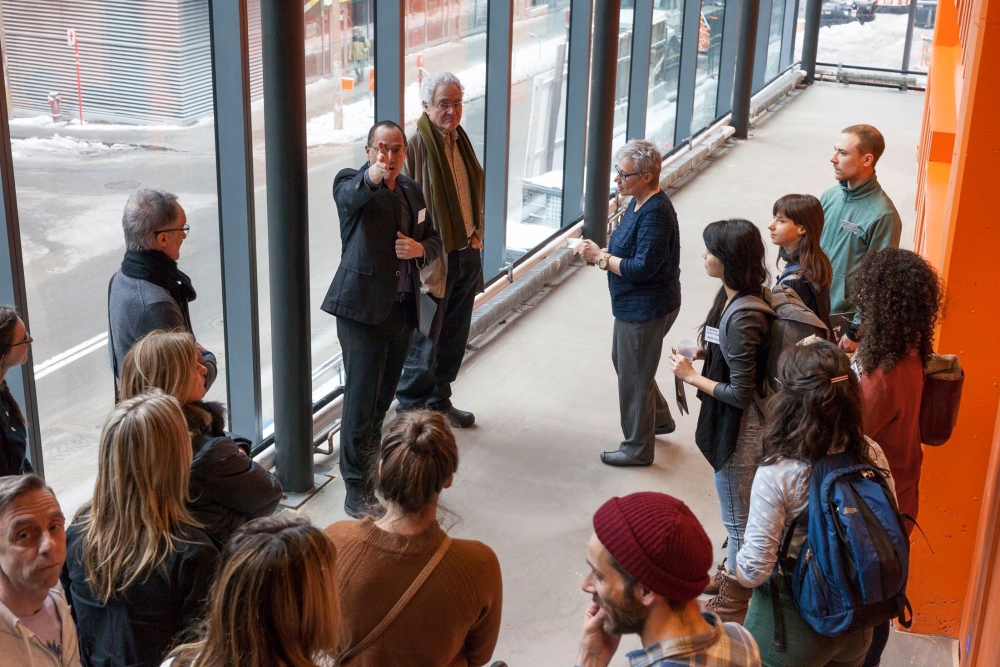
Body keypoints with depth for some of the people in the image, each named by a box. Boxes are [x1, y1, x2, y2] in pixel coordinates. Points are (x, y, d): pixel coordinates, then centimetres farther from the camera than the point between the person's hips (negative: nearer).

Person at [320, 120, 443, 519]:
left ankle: (366, 460, 33)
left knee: (383, 397, 16)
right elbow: (349, 196, -30)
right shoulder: (351, 184, -5)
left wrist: (420, 248, -4)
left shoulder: (411, 191, 15)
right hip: (362, 308, -6)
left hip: (403, 309, 6)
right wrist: (371, 179, -53)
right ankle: (356, 489, -2)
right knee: (362, 397, -8)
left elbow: (435, 240, 20)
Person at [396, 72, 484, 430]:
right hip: (433, 260, -8)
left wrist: (477, 234, 13)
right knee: (424, 338, 3)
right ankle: (410, 409, 18)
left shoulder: (460, 141, 8)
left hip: (466, 255, 8)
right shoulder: (416, 147, -18)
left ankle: (439, 400, 32)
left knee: (454, 335, 17)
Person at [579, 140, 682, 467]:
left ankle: (638, 448, 22)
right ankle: (660, 419, 44)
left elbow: (643, 268, -29)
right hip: (635, 305, 11)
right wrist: (602, 253, -3)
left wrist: (601, 257, -20)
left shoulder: (656, 213, -26)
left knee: (633, 377, 4)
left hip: (646, 309, -11)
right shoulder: (638, 203, 5)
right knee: (623, 360, 26)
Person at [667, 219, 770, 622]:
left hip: (739, 426, -9)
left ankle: (735, 597, 27)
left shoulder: (743, 319, -30)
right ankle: (733, 571, 46)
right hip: (730, 420, 10)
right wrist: (705, 351, 0)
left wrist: (691, 377, -17)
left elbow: (740, 393, -26)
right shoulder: (732, 295, -2)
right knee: (739, 509, 27)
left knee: (737, 515, 10)